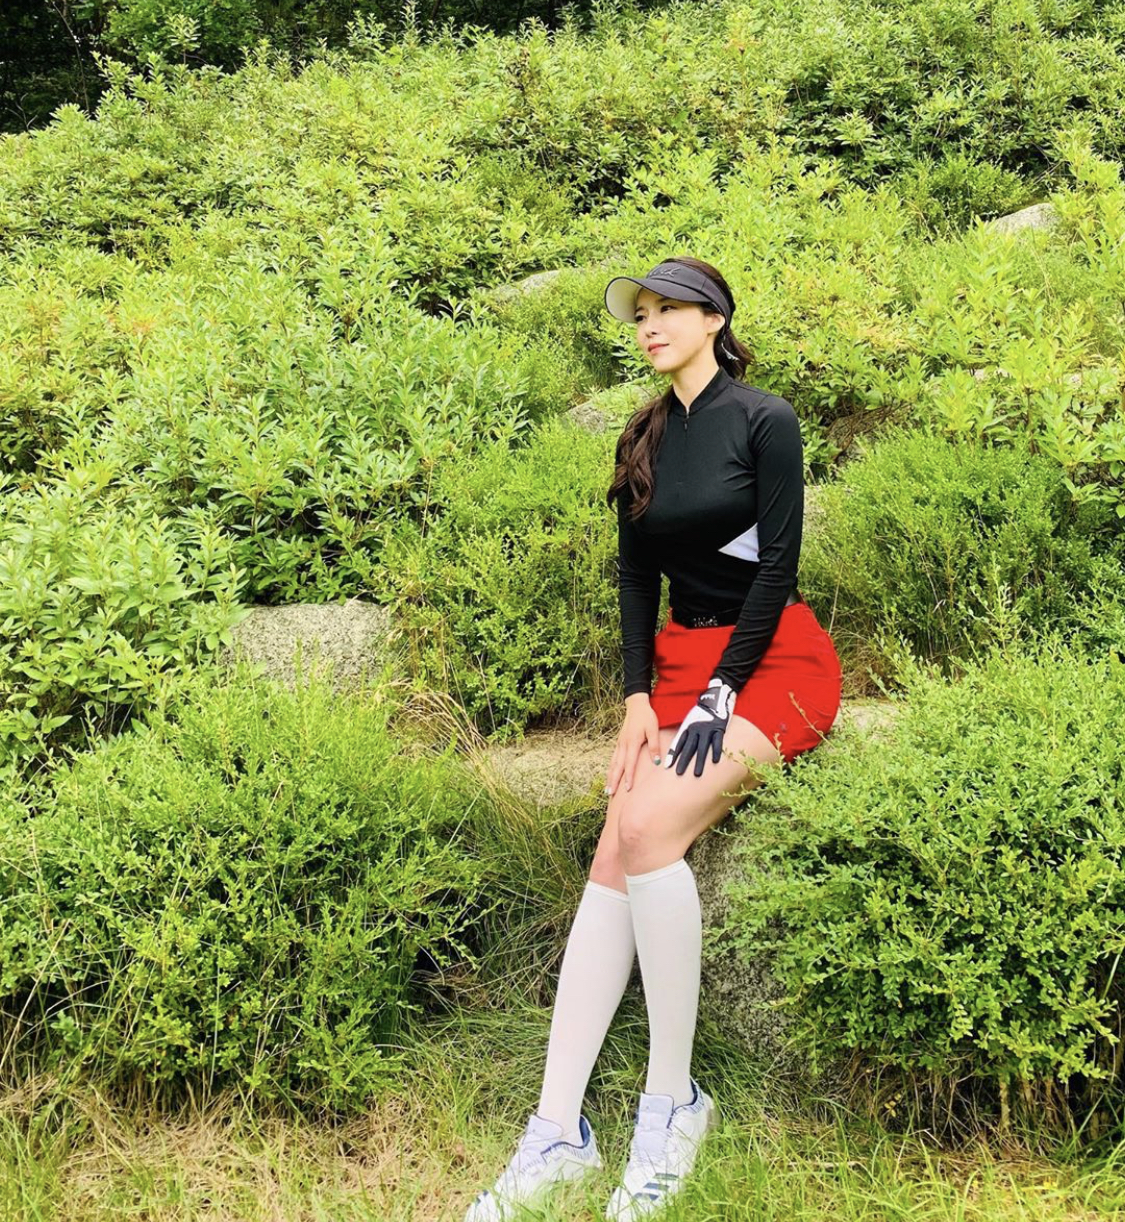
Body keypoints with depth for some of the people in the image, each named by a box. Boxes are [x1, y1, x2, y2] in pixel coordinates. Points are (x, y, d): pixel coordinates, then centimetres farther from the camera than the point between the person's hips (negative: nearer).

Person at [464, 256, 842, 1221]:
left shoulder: (764, 421, -6)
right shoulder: (644, 443, 12)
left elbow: (776, 563, -12)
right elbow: (636, 575, 10)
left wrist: (722, 697, -17)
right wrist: (639, 698, -2)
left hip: (775, 661, -6)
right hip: (683, 661, 6)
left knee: (649, 827, -28)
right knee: (611, 866, -11)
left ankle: (674, 1098, -16)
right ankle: (557, 1133, -12)